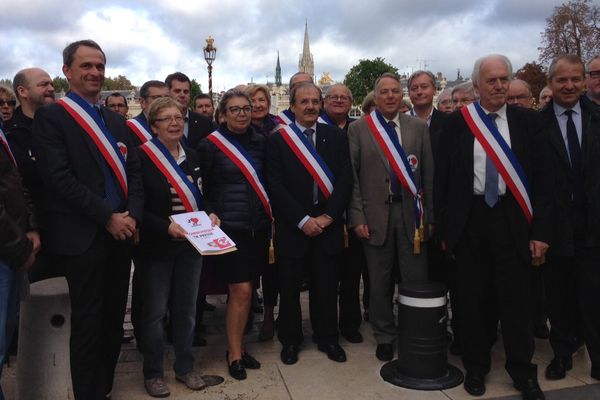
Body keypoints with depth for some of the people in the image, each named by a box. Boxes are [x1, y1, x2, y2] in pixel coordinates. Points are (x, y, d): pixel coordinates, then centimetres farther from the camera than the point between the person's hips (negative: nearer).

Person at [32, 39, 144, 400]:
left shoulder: (116, 121, 16)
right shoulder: (51, 117, -4)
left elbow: (134, 172, 10)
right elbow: (60, 178, -15)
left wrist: (132, 215, -7)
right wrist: (108, 217, -16)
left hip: (122, 231, 6)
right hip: (83, 235, -6)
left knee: (114, 316, 13)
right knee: (88, 320, 4)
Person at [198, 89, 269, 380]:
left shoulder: (260, 142, 8)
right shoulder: (211, 144, -4)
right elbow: (203, 187, 0)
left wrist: (270, 215, 9)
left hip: (258, 225, 4)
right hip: (230, 227, -4)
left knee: (245, 289, 11)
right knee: (241, 290, -5)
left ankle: (237, 344, 27)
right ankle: (234, 353, 13)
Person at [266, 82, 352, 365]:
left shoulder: (336, 137, 5)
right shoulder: (277, 140, -1)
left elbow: (345, 180, 0)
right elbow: (276, 186, -7)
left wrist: (327, 216, -10)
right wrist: (303, 220, -13)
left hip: (328, 225, 2)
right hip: (292, 227, -1)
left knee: (326, 286, 10)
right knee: (289, 287, 9)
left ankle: (327, 337, 28)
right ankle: (290, 340, 27)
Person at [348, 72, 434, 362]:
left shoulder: (419, 128, 7)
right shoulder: (358, 129, 2)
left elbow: (429, 174, 5)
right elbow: (351, 177, -1)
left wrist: (430, 215, 1)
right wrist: (357, 217, -7)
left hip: (411, 213, 1)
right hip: (376, 214, -1)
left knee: (416, 280, 5)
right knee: (380, 283, 10)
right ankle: (385, 337, 27)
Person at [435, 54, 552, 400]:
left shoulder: (528, 121, 3)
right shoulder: (457, 123, 1)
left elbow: (542, 177, 2)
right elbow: (443, 177, 2)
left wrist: (541, 231, -4)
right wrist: (444, 227, 0)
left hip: (512, 219, 0)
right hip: (470, 219, 0)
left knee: (516, 297, 7)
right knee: (473, 297, 10)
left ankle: (522, 370, 26)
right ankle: (476, 365, 28)